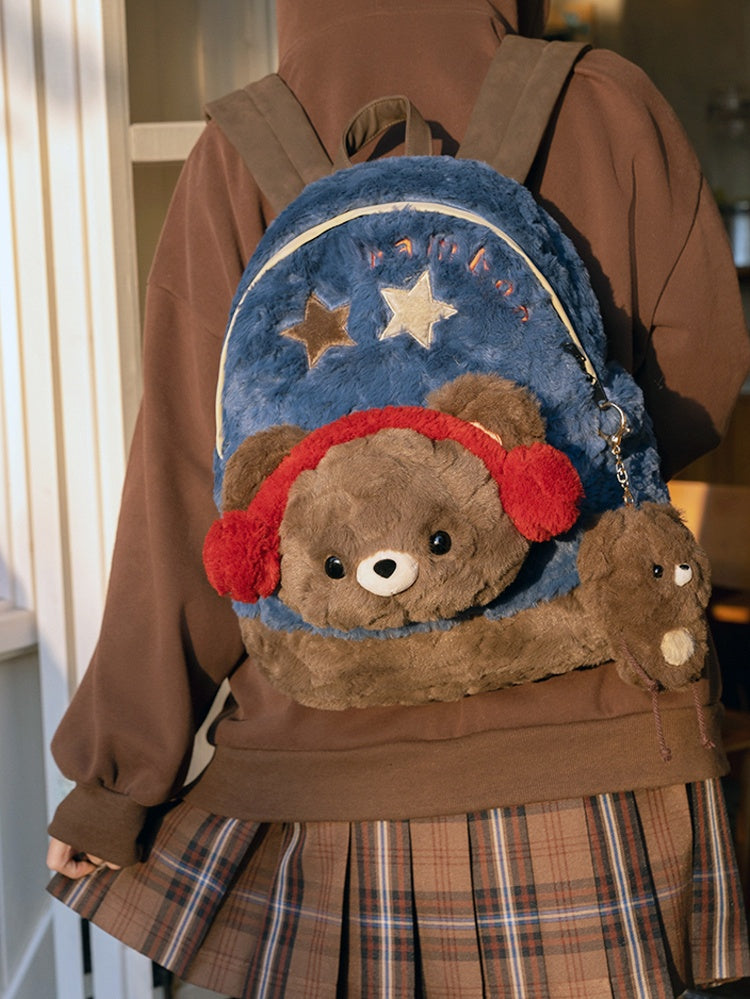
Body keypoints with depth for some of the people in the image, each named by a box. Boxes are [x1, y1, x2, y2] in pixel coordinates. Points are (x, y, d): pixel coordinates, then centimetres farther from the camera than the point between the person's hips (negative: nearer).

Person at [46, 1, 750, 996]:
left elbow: (195, 501, -5)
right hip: (592, 737, 1)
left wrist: (112, 774, 3)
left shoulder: (240, 160, -2)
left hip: (336, 761, 0)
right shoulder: (609, 110, -1)